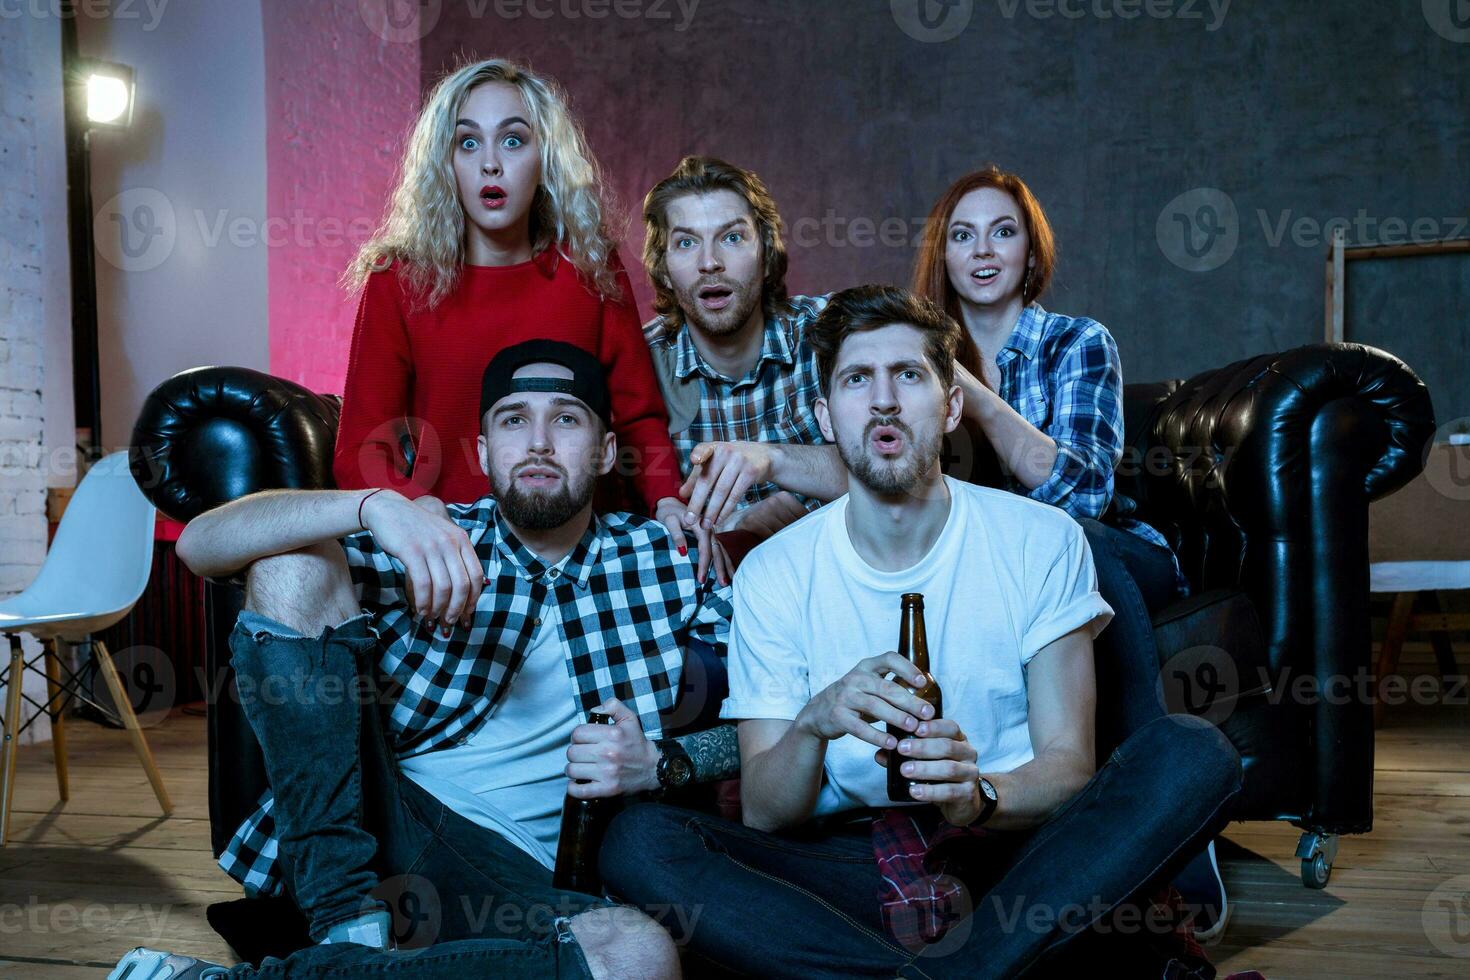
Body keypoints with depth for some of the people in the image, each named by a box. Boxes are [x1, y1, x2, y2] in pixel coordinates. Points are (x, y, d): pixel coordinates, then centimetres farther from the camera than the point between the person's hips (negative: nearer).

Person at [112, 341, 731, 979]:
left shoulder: (662, 561, 7)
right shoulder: (432, 543, 6)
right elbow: (200, 544, -4)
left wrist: (658, 765, -12)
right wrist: (373, 504, -21)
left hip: (511, 870, 0)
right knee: (292, 563, -13)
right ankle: (348, 918, -18)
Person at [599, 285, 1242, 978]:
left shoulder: (1040, 540, -1)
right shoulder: (773, 574, -1)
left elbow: (1069, 764, -4)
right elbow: (764, 815, -4)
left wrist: (980, 796, -27)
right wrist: (815, 723, -27)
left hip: (1011, 847, 0)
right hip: (848, 864, 0)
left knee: (1194, 751, -24)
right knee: (636, 839, -24)